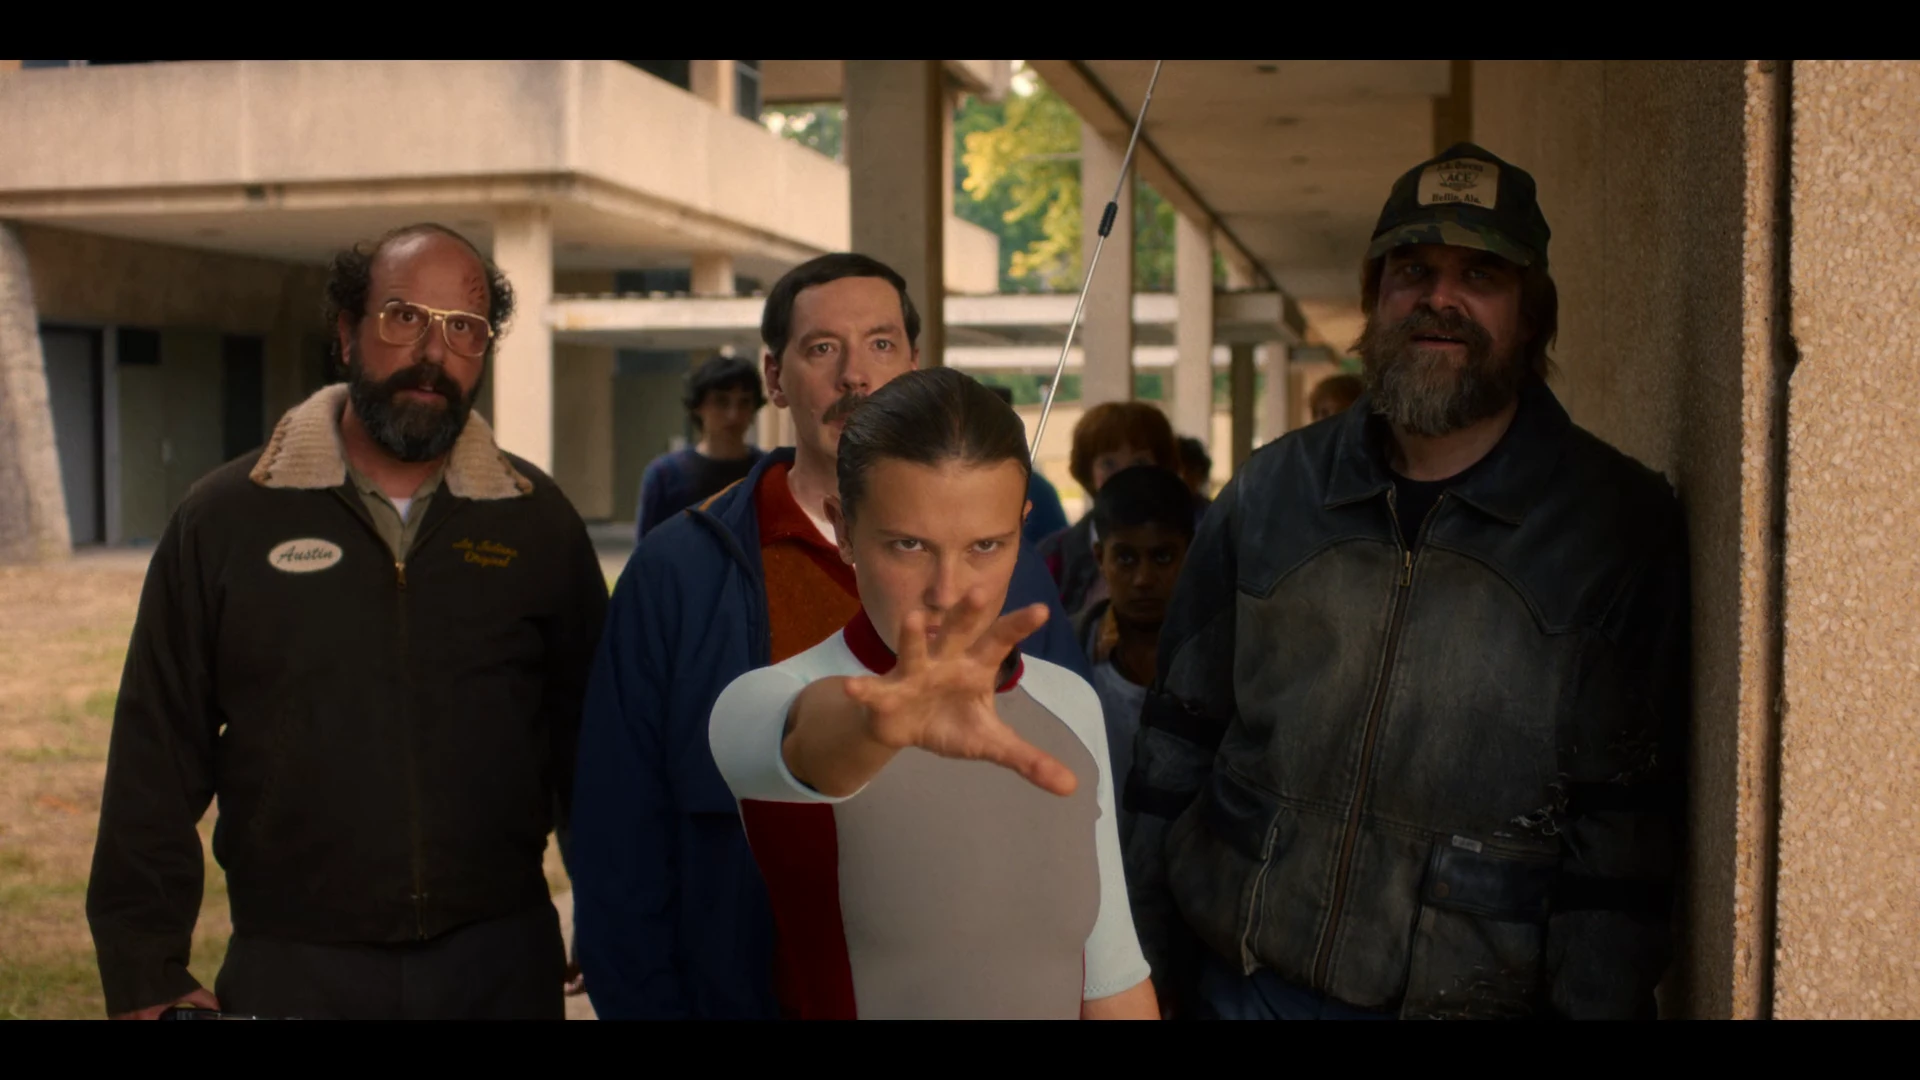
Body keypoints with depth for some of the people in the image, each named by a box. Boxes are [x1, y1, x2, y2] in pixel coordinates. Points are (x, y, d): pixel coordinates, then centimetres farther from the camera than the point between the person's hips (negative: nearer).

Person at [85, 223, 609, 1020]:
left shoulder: (540, 523, 3)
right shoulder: (225, 518, -1)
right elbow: (156, 763, 0)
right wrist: (147, 974, -2)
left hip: (504, 958, 1)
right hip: (290, 969, -1)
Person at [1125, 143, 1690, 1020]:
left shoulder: (1622, 524, -6)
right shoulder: (1272, 491, 2)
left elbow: (1625, 828, -8)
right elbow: (1178, 734, 7)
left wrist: (1595, 1005, -13)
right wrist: (1142, 968, 5)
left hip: (1472, 994, -2)